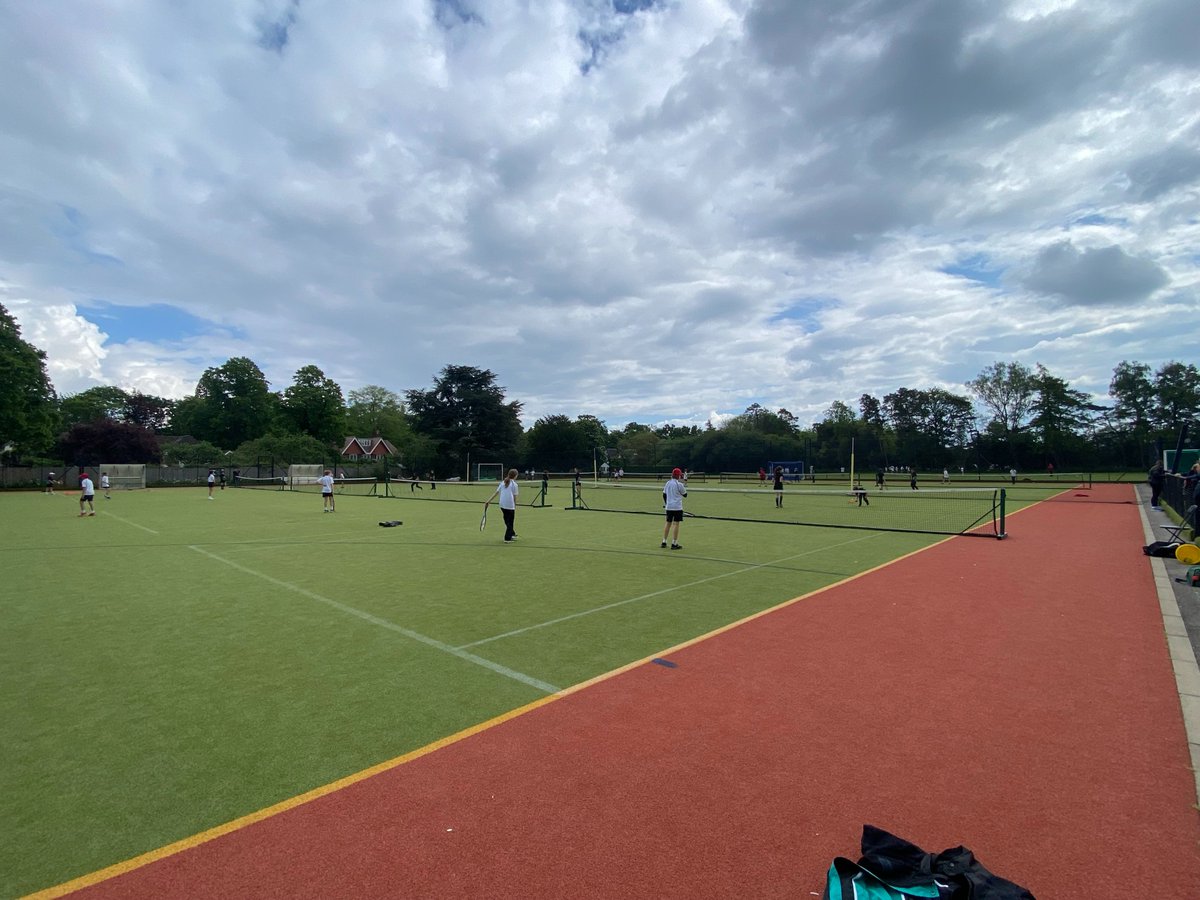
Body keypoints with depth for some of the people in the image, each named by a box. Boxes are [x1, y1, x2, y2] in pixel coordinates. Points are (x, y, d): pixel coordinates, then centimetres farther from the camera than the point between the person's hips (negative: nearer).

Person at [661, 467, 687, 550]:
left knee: (668, 523, 12)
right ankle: (674, 544, -2)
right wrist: (684, 486, 13)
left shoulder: (667, 483, 7)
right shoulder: (679, 484, -10)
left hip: (668, 506, 6)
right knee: (677, 524, -1)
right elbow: (685, 494, 1)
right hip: (677, 507, -6)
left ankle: (664, 542, 14)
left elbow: (664, 495, 12)